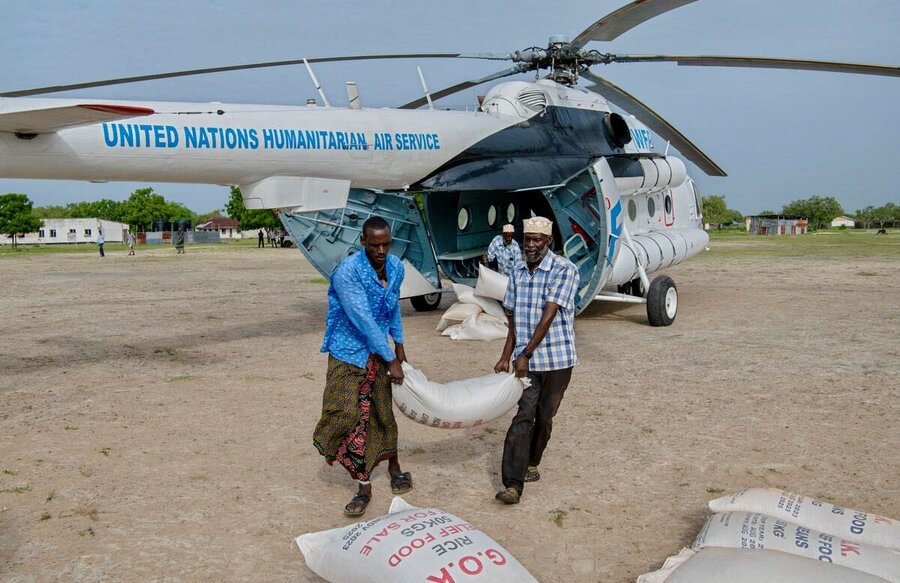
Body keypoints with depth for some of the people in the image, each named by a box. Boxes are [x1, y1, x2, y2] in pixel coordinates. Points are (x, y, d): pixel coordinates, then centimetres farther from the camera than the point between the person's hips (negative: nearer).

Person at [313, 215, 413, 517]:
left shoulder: (395, 266, -3)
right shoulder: (347, 272, -24)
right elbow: (364, 320, -25)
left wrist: (398, 343, 19)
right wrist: (391, 360, -20)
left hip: (378, 352, 5)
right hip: (349, 353, -5)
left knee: (383, 412, 12)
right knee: (347, 414, -8)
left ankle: (393, 466, 35)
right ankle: (365, 485, 5)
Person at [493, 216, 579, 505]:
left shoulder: (564, 270, -11)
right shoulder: (518, 271, 7)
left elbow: (548, 316, -17)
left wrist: (526, 354, -20)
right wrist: (506, 357, 7)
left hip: (556, 358, -3)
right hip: (525, 360, 3)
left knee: (544, 417, 10)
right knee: (523, 417, -7)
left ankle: (531, 463, 33)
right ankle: (513, 483, -10)